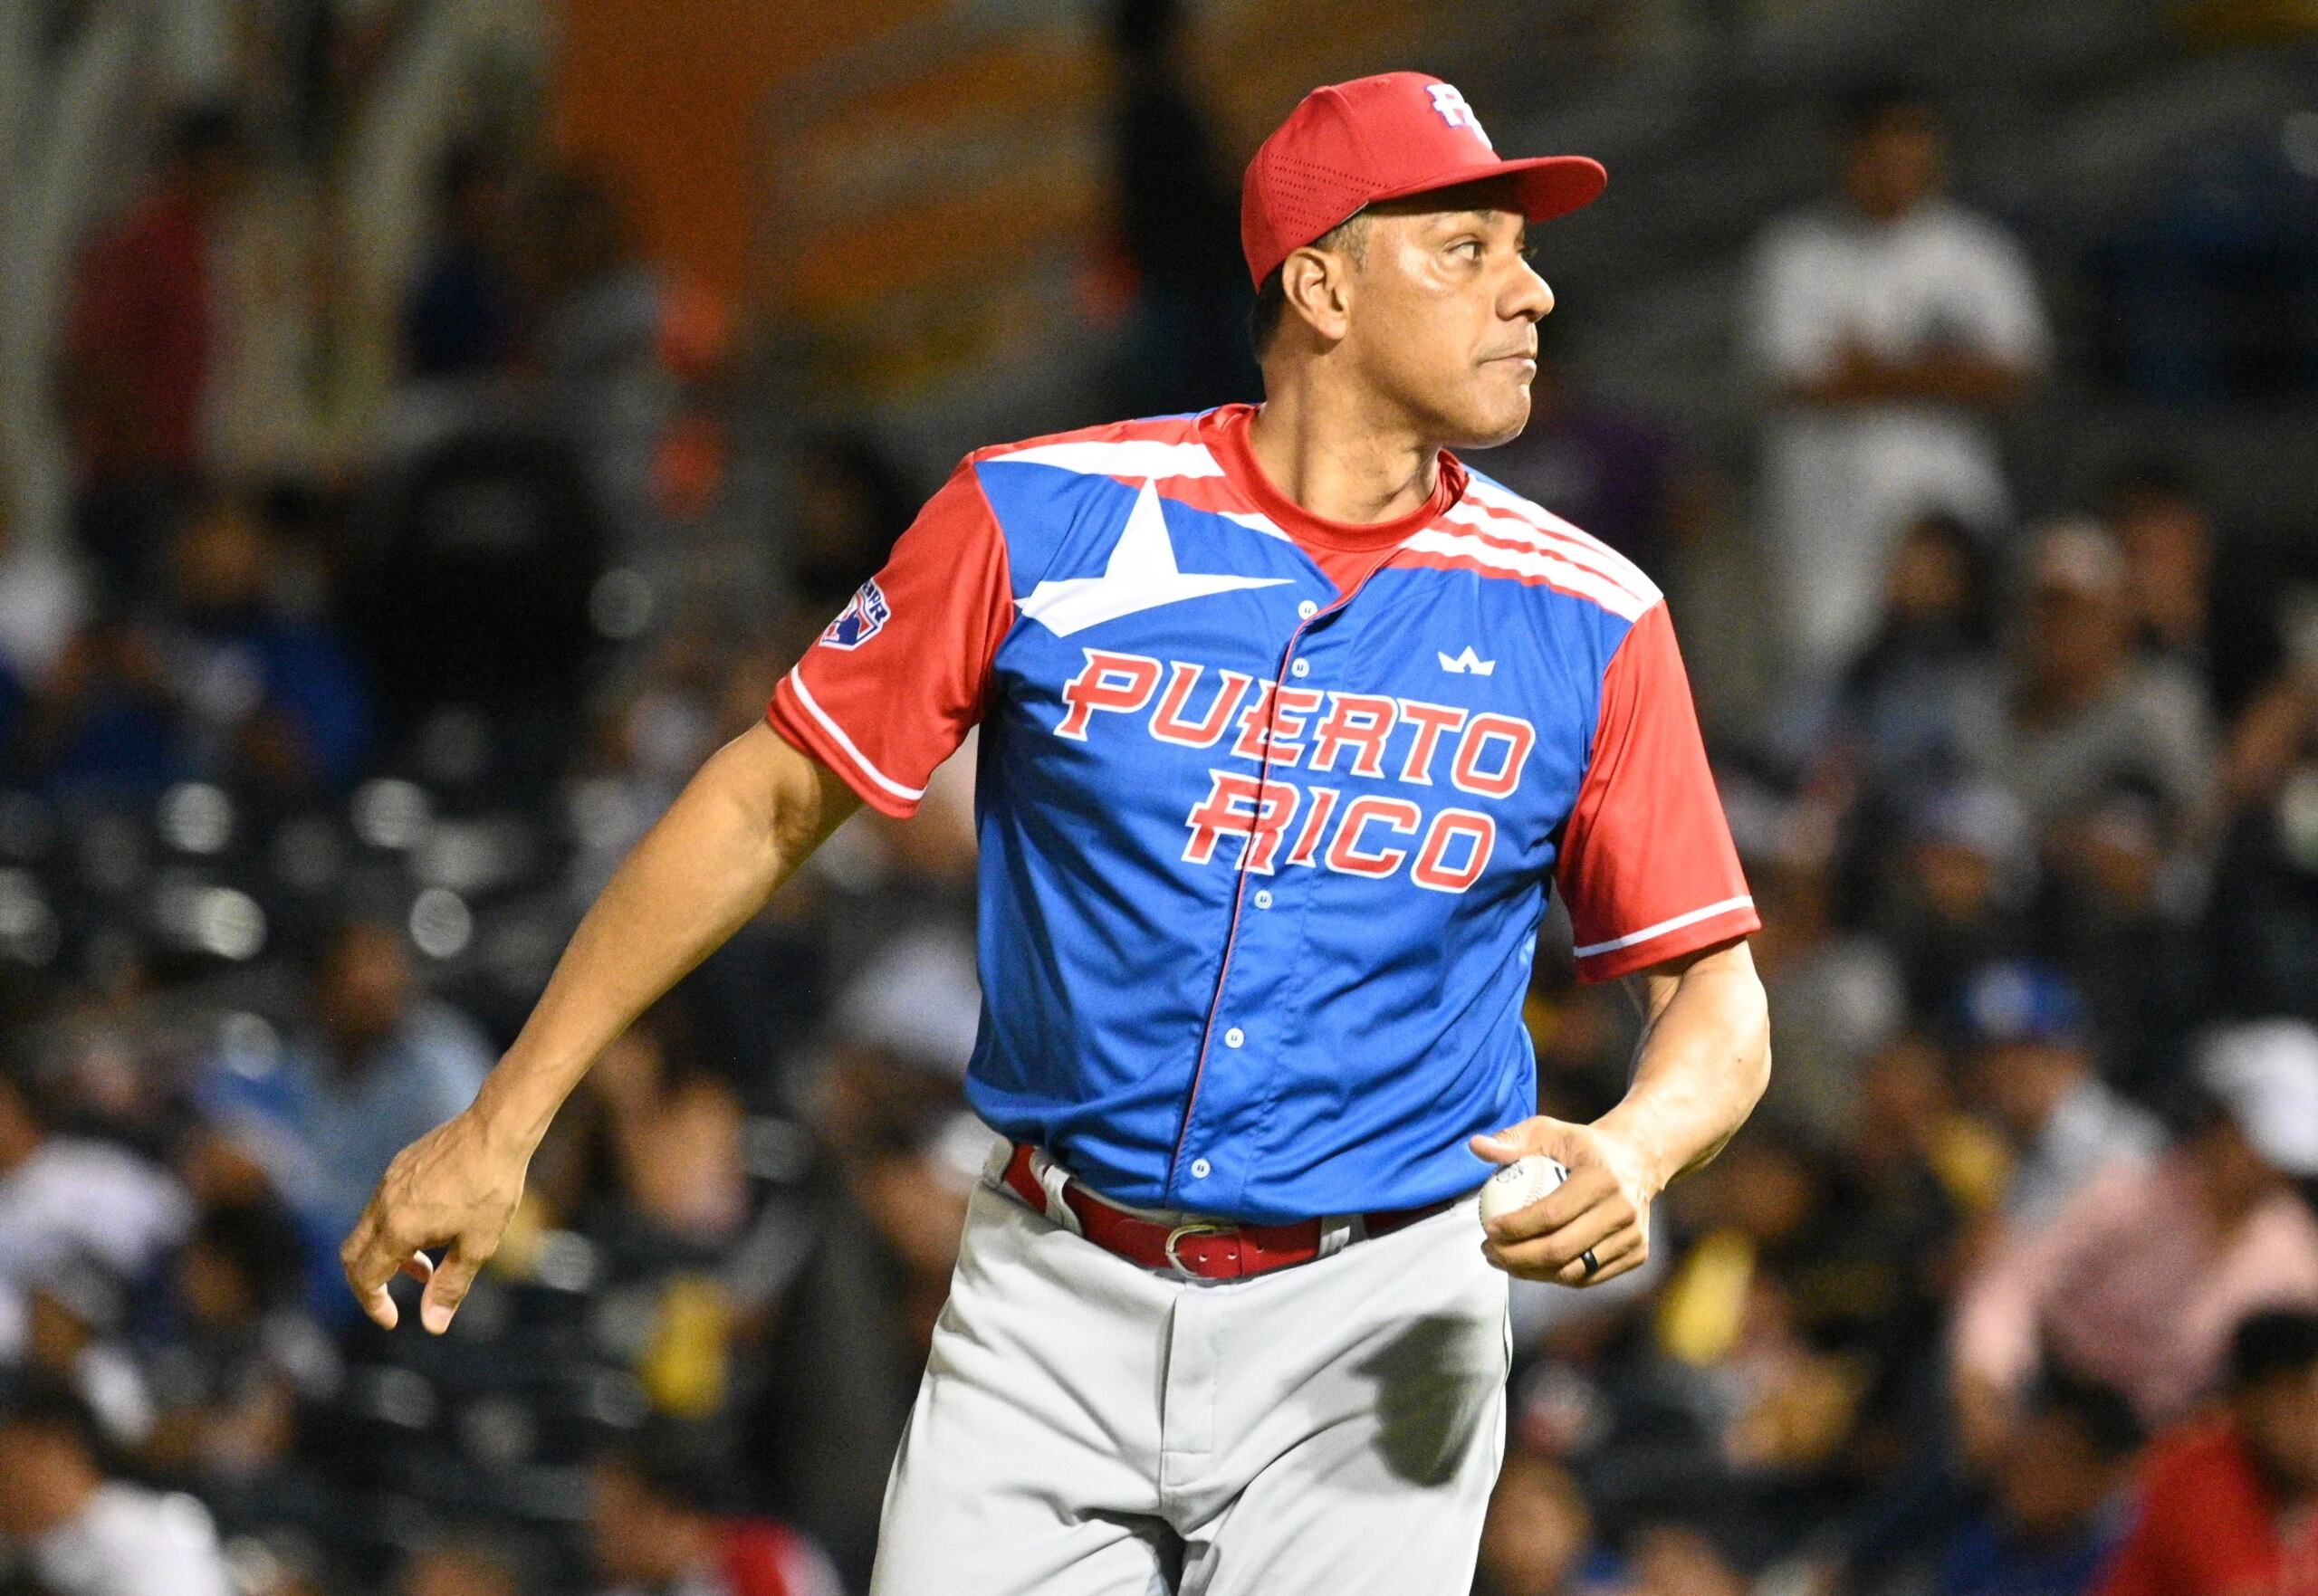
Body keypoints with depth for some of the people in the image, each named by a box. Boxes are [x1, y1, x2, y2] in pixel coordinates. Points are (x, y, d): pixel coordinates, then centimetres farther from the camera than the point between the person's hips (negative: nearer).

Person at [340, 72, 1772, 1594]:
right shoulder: (1045, 523, -4)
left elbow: (1717, 999, 2)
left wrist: (1635, 1152, -22)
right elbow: (772, 800, 3)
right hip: (1055, 1311, 0)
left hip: (1373, 1340, 0)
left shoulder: (1589, 623, -3)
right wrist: (502, 1124, 4)